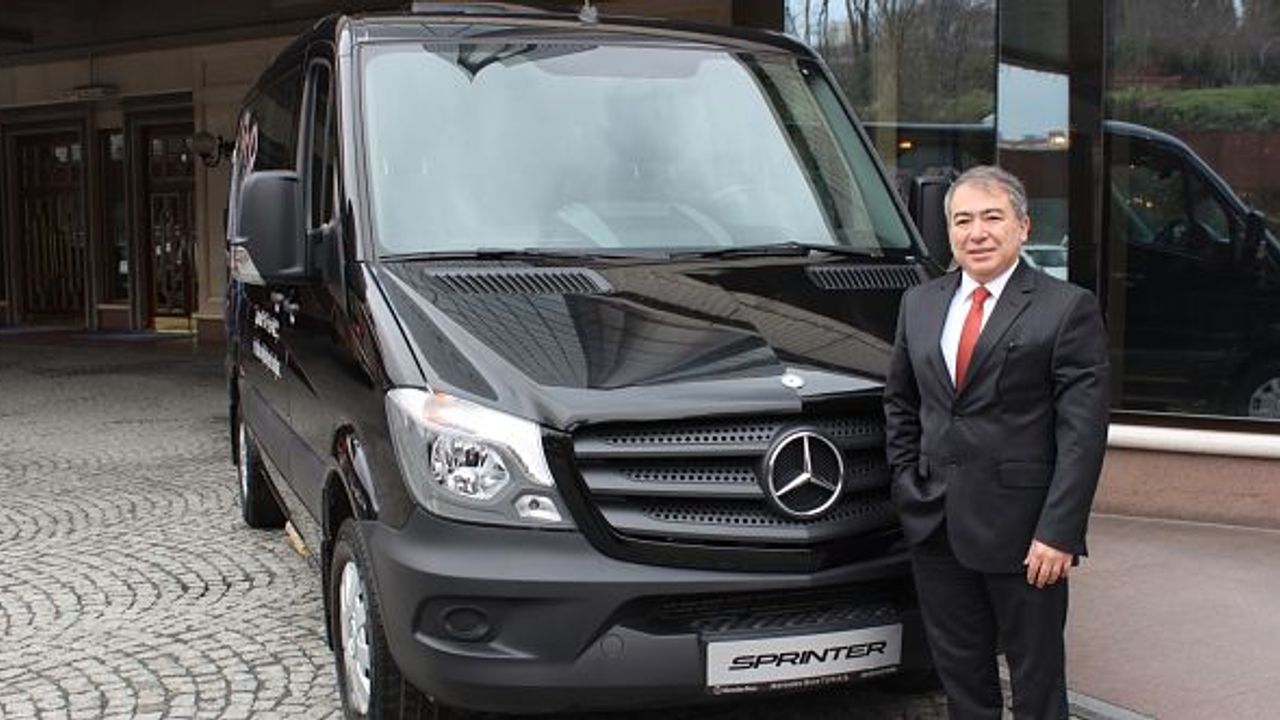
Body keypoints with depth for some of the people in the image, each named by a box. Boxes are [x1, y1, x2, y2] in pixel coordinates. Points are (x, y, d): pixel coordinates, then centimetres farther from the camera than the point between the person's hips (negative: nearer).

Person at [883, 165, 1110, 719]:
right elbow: (898, 401, 19)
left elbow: (1083, 430, -11)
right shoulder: (919, 304, 10)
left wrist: (1058, 532, -16)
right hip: (936, 528, 5)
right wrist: (906, 483, 9)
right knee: (961, 675, 16)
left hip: (1023, 531, -5)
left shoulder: (1068, 309, -7)